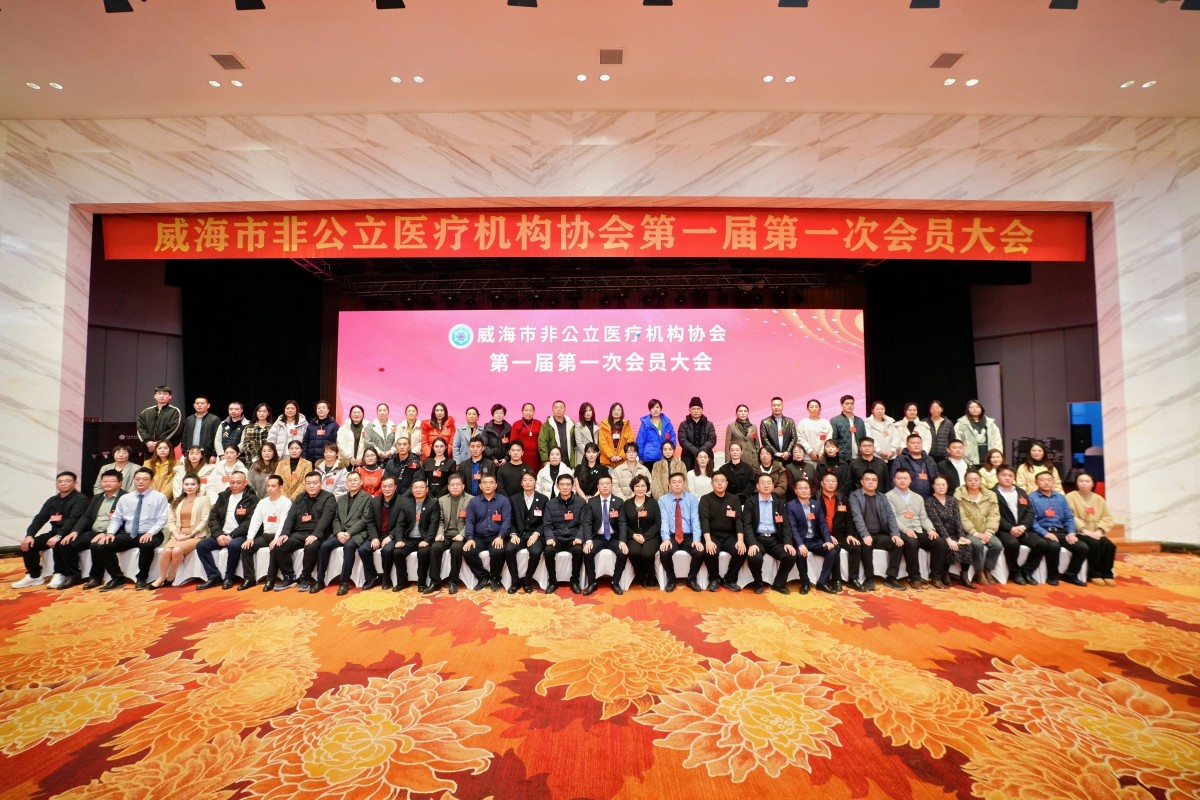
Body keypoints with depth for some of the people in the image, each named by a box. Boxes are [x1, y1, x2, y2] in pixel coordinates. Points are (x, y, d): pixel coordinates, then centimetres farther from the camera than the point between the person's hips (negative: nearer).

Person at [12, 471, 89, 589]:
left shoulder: (81, 499, -8)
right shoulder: (52, 500, 13)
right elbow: (40, 519, 7)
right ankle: (34, 575, 3)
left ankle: (59, 574, -17)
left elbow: (73, 520, -20)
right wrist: (29, 535, -9)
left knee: (57, 544, -35)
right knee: (28, 544, -11)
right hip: (55, 532, 7)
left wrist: (59, 536, -31)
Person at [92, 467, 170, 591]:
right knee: (99, 546, -15)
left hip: (149, 535, -5)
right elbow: (116, 519, 12)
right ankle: (118, 578, 0)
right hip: (128, 535, 5)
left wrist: (150, 533, -21)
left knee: (147, 545, -39)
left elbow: (161, 520, -6)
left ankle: (141, 578, -14)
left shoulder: (160, 497, 0)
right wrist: (110, 532, -6)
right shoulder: (124, 498, 13)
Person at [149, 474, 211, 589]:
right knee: (167, 551, -28)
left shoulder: (204, 499, 5)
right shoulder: (177, 501, 20)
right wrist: (176, 534, -7)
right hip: (178, 535, 4)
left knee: (177, 550, -31)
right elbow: (170, 521, 11)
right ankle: (161, 579, -13)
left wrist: (190, 535, -13)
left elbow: (204, 521, -5)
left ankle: (170, 578, -11)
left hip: (195, 536, -4)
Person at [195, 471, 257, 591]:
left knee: (233, 545, -34)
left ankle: (229, 577, -13)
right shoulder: (223, 496, 13)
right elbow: (213, 517, 9)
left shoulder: (252, 498, -4)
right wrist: (218, 534, -8)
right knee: (201, 545, -13)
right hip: (222, 534, 6)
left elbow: (250, 522, -13)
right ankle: (214, 577, -7)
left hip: (240, 535, -6)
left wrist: (231, 535, -20)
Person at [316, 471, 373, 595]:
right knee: (324, 545, -21)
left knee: (349, 546, -34)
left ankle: (345, 582, -25)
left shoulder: (367, 498, 2)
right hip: (341, 533, 5)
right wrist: (339, 532, -7)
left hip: (357, 533, -5)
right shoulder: (341, 499, 20)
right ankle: (320, 580, -9)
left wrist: (349, 533, -17)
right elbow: (336, 519, 13)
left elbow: (365, 520, -7)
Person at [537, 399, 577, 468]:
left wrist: (573, 461, 3)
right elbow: (542, 443, -6)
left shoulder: (571, 424, 10)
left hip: (569, 462, 3)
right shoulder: (547, 425, 0)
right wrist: (546, 461, -13)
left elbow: (575, 442, 11)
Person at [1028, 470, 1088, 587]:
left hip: (1060, 532, 6)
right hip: (1042, 532, -6)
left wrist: (1071, 533, -4)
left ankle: (1070, 575, 5)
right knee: (1053, 546, -35)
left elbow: (1069, 517, 13)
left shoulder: (1061, 498, 18)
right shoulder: (1032, 498, 0)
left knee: (1083, 547, -17)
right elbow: (1032, 520, -9)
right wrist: (1046, 533, -20)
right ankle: (1052, 576, -11)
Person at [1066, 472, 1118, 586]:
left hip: (1096, 533, 5)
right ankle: (1094, 574, -14)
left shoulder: (1098, 498, 15)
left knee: (1110, 545, -23)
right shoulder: (1071, 497, -1)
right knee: (1095, 545, -30)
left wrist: (1099, 531, -8)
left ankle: (1107, 574, -8)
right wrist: (1084, 530, -18)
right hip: (1079, 533, -5)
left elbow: (1107, 518, 9)